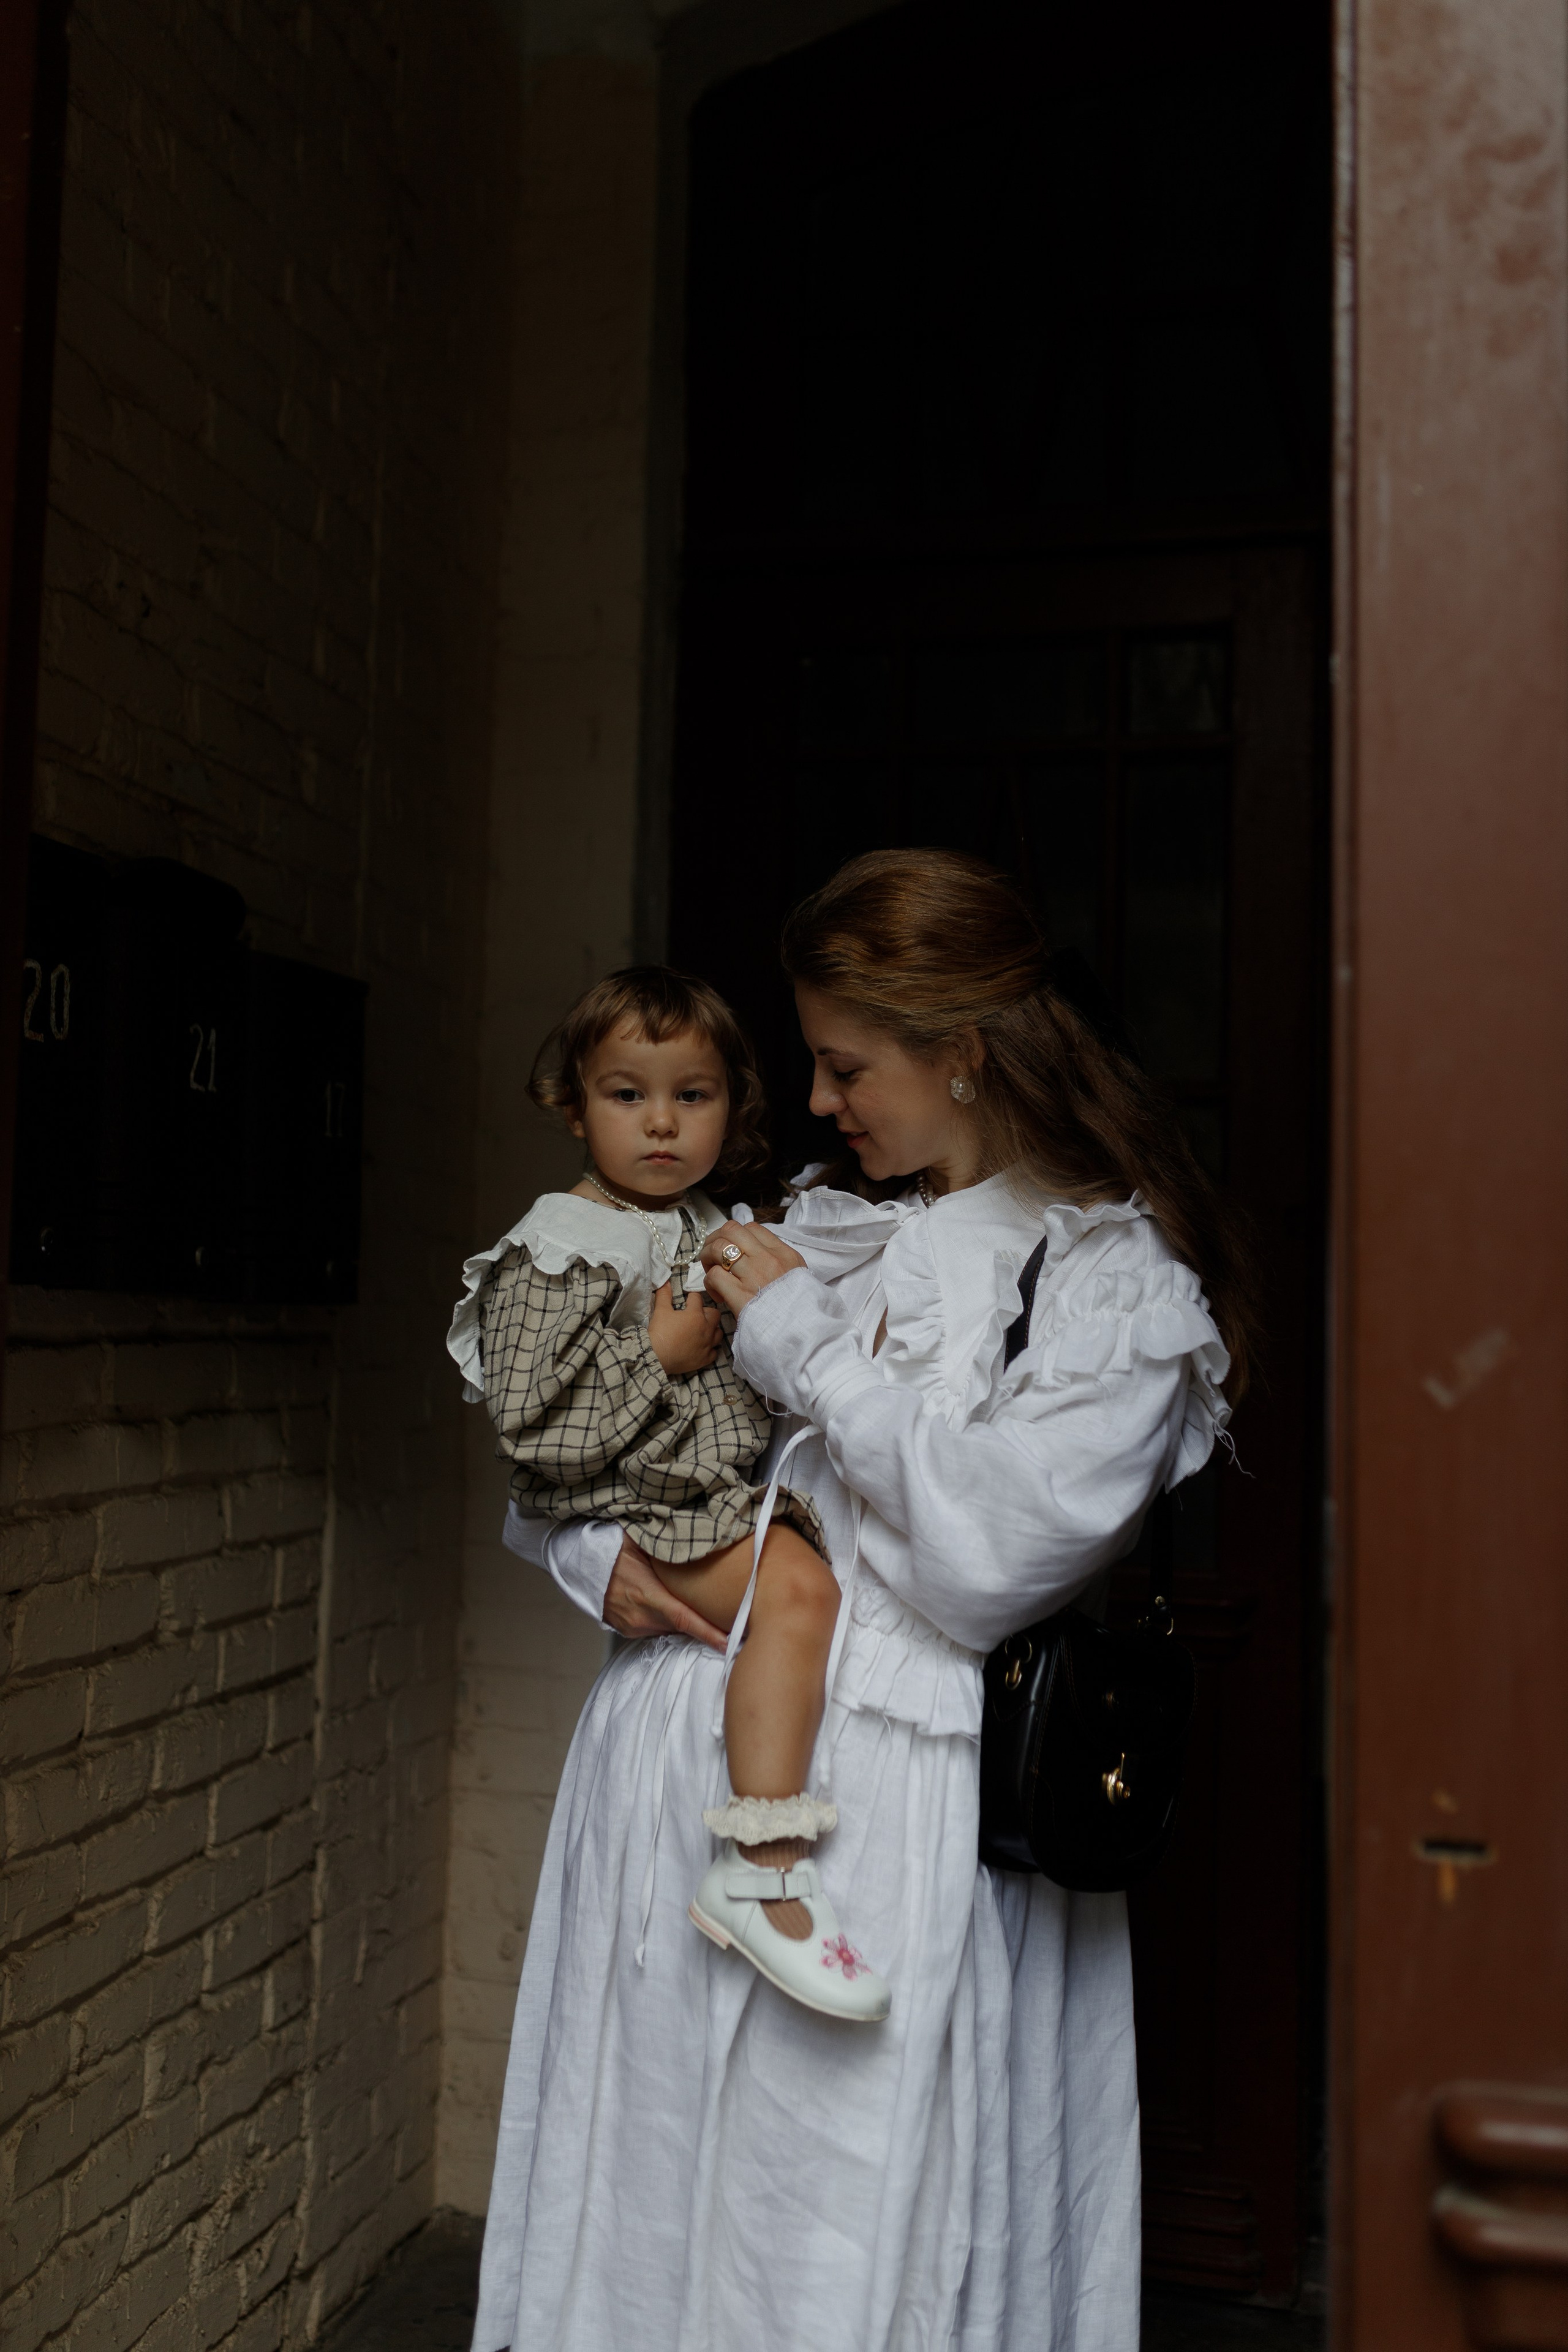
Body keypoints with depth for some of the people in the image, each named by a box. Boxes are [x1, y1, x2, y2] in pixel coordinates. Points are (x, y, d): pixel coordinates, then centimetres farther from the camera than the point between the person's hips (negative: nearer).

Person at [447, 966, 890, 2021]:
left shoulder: (716, 1238, 15)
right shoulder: (560, 1250, -9)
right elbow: (534, 1430, -18)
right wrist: (659, 1358, -16)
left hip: (731, 1497, 9)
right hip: (631, 1511, -9)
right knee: (797, 1584, -28)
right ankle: (760, 1873, -26)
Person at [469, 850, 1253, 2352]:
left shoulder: (1120, 1283, -4)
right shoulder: (805, 1229, 12)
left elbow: (987, 1556, -17)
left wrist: (805, 1343, -11)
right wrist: (597, 1552, -2)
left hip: (888, 1806, -5)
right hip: (673, 1749, 6)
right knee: (635, 2223, 16)